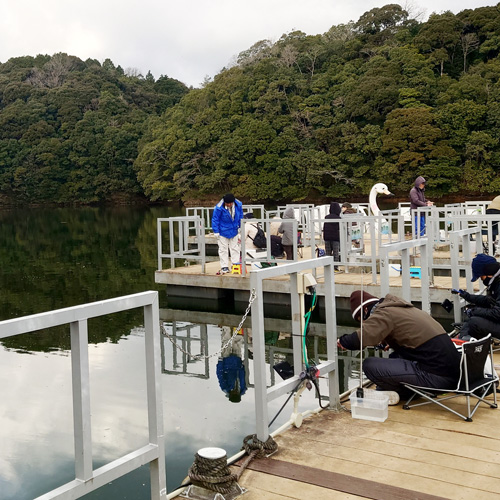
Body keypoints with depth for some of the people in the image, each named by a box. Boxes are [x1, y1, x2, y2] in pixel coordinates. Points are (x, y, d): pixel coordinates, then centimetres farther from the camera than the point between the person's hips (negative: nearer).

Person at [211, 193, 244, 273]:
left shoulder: (238, 205, -11)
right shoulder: (219, 208, -23)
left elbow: (240, 217, 8)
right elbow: (215, 220, -12)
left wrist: (240, 227, 13)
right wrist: (216, 232, -10)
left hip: (234, 231, 4)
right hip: (223, 232, -3)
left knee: (235, 248, 11)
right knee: (223, 249, 2)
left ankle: (236, 264, 21)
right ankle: (224, 267, 10)